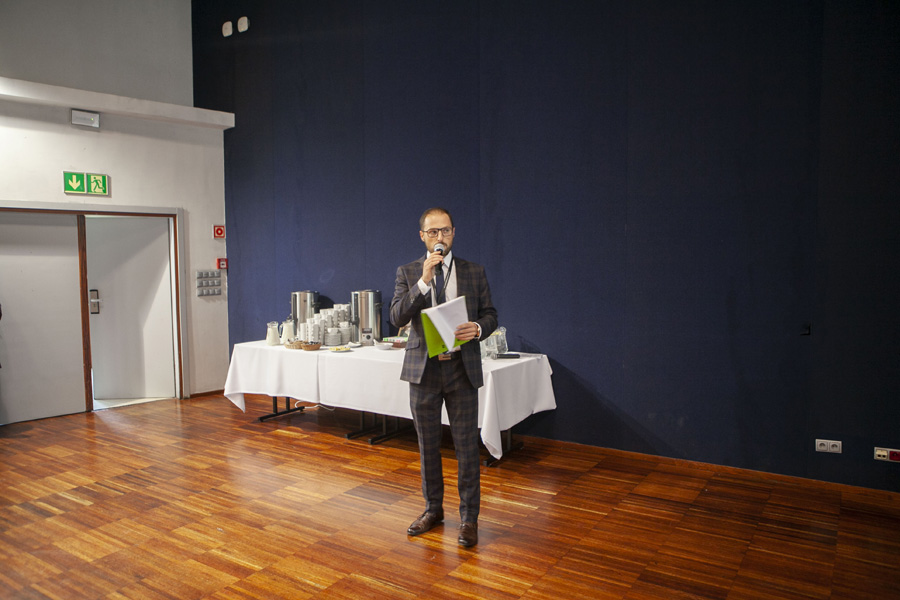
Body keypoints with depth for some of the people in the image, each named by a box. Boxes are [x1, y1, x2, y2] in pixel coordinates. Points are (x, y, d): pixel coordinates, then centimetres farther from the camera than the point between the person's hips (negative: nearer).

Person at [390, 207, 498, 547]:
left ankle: (469, 518, 18)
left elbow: (490, 314, 6)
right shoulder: (408, 273, 2)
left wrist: (477, 328, -17)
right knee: (428, 445, 13)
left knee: (467, 446, 3)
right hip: (423, 368, 1)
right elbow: (397, 318, -10)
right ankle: (433, 509, 32)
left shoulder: (474, 272, 4)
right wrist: (424, 280, -19)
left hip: (462, 369, 0)